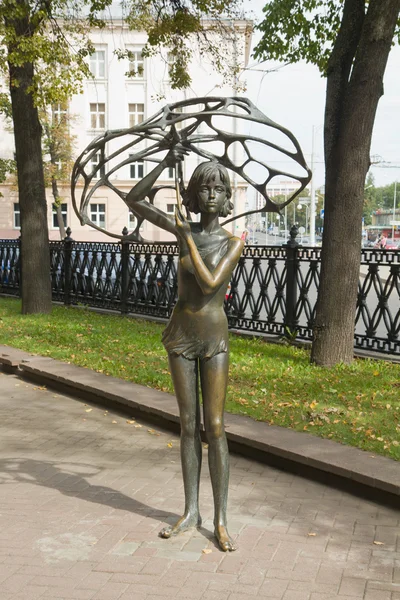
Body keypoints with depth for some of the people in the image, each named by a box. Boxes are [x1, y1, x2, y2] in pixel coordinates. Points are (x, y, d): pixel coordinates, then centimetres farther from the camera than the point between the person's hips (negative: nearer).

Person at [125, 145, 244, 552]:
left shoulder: (234, 242, -5)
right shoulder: (183, 229, 1)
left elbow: (210, 283, -20)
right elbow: (133, 200, 2)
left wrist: (187, 240, -15)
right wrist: (165, 163, -7)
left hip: (214, 338, -2)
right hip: (180, 336, 2)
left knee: (215, 427, -3)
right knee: (188, 426, 9)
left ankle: (221, 519, 7)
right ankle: (191, 511, 20)